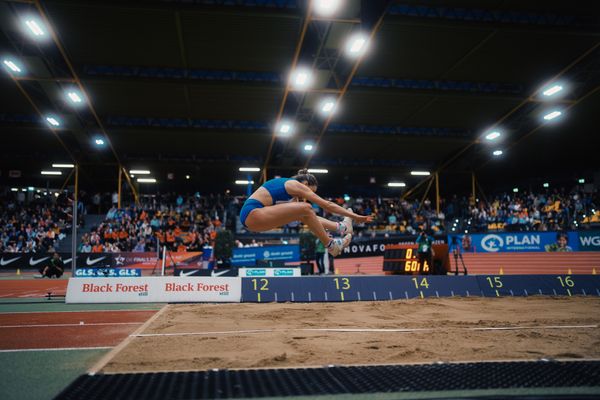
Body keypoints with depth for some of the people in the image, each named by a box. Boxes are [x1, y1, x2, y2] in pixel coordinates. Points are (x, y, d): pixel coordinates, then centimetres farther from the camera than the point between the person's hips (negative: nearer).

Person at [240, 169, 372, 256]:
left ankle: (340, 227, 23)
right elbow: (327, 205, -3)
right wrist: (354, 216, 2)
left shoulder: (288, 183, 23)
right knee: (305, 209, -15)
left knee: (303, 214, 17)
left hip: (250, 215, 10)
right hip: (253, 214, -10)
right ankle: (331, 245, -4)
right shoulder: (296, 185, -3)